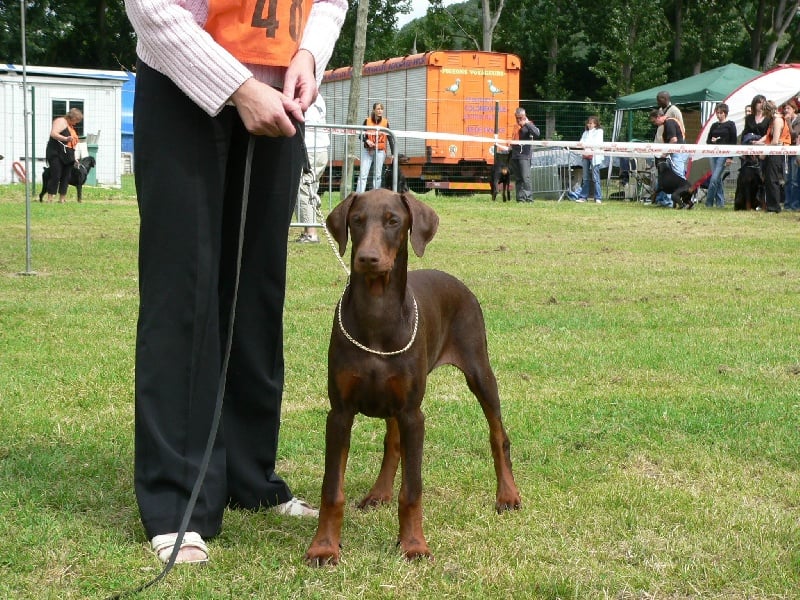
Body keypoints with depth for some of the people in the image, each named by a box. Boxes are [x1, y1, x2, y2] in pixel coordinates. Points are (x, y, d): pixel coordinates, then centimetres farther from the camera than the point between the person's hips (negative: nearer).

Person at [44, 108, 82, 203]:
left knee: (66, 178, 4)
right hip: (56, 154, -9)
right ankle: (50, 198, -11)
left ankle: (62, 199, 7)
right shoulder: (61, 121, -4)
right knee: (55, 176, -12)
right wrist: (65, 139, -32)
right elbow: (53, 134, -19)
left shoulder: (71, 127, 23)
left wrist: (74, 158, 23)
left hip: (67, 156, 9)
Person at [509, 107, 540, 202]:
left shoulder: (528, 125, -3)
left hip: (524, 156, -8)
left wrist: (527, 123, -20)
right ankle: (520, 198, 10)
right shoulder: (516, 126, 19)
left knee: (525, 178, -14)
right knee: (517, 179, 8)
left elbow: (536, 133, -22)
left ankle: (528, 197, -14)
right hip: (515, 156, 8)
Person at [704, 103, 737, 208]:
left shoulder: (730, 124, -1)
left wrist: (730, 157, -11)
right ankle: (720, 202, 14)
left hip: (724, 154, -6)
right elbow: (707, 140, 19)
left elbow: (733, 141, -4)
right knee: (717, 179, 7)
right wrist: (711, 141, -6)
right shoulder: (714, 126, 14)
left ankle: (708, 202, -12)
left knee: (714, 178, -14)